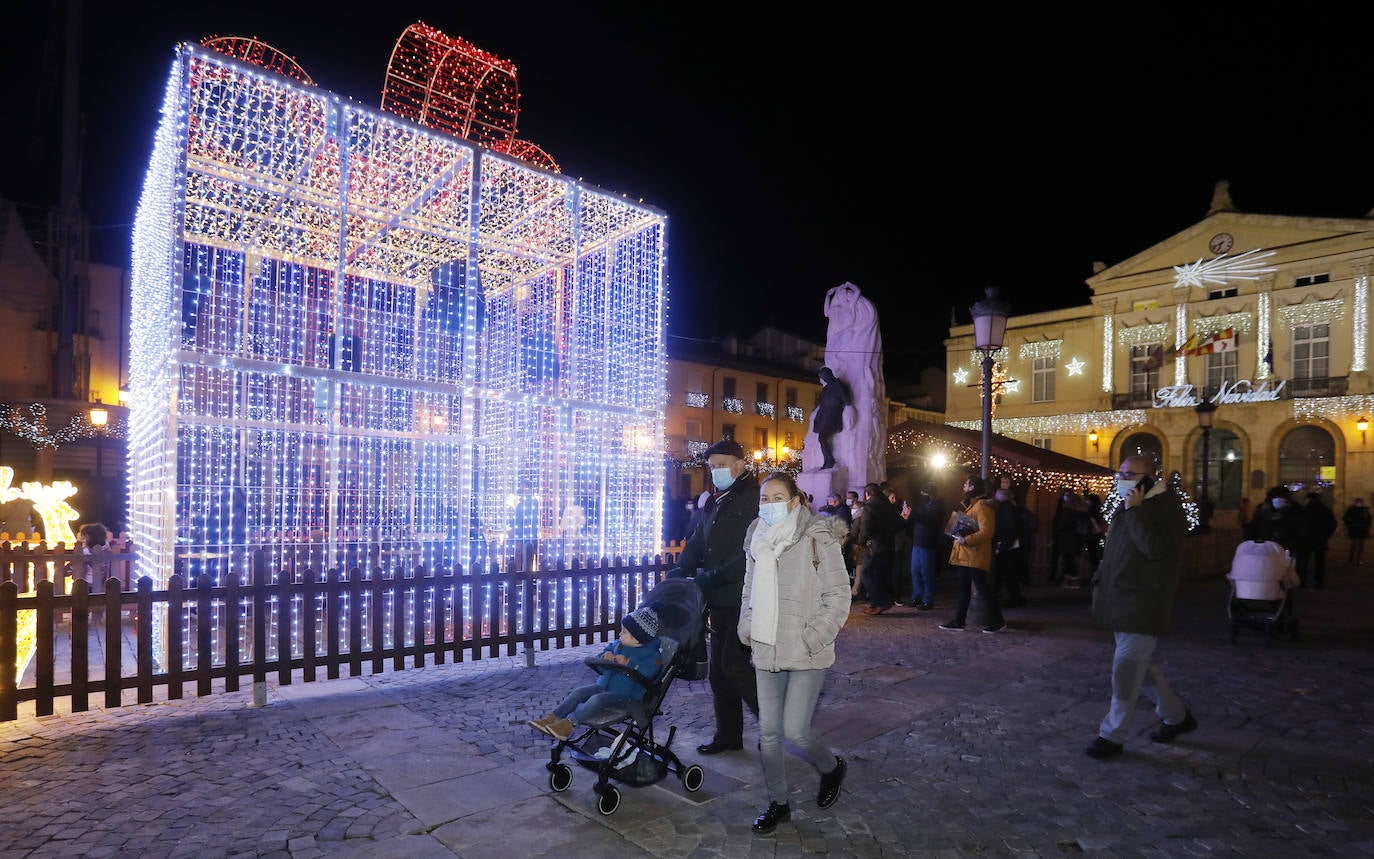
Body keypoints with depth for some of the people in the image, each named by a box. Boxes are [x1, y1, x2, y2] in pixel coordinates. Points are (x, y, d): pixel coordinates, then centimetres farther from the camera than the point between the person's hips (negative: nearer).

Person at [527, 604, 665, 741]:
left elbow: (647, 672, -28)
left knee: (597, 699, -31)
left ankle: (569, 722, -33)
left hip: (627, 696, -8)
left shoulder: (651, 654, -10)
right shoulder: (617, 645, 13)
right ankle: (552, 717, -14)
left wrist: (627, 663, -28)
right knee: (578, 692, -10)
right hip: (604, 685, 8)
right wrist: (606, 657, -2)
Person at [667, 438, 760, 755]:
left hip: (745, 600, -9)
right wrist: (680, 570, -3)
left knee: (734, 664, -8)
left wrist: (713, 577, -25)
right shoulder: (714, 501, 16)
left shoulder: (755, 499, -12)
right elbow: (698, 542, 15)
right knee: (719, 670, 13)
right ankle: (728, 735, 26)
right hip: (719, 600, 9)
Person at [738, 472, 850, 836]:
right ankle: (778, 803, 28)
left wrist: (813, 638, -13)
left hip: (806, 654, -5)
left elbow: (839, 596, -9)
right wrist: (748, 629, 8)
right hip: (766, 651, 5)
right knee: (768, 731, 9)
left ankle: (831, 768, 29)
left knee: (795, 731, -3)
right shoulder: (757, 538, 6)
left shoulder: (817, 537, -11)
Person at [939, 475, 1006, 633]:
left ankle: (997, 621, 5)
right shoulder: (970, 505, 19)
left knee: (981, 587, -5)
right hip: (965, 555, 10)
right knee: (964, 589, 11)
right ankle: (958, 620, 16)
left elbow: (986, 532, -23)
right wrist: (959, 533, 12)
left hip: (976, 556, -10)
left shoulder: (982, 506, -14)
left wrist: (966, 540, -27)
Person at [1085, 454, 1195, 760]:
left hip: (1142, 605, -9)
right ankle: (1177, 714, 36)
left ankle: (1112, 735, 3)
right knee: (1140, 665, 18)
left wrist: (1135, 511, -24)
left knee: (1126, 668, -6)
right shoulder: (1129, 505, 15)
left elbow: (1156, 547, -27)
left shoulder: (1165, 506, -13)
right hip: (1121, 600, 9)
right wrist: (1101, 577, 17)